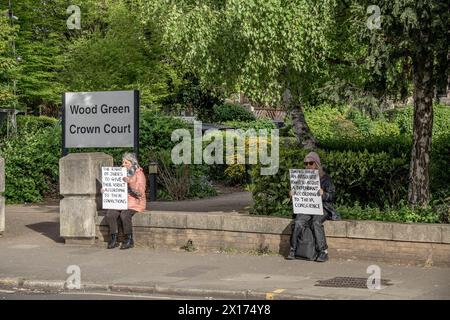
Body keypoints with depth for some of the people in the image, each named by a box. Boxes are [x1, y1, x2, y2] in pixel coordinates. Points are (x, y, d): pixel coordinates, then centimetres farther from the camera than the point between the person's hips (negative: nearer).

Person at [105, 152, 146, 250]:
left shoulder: (139, 174, -4)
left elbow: (140, 192, -16)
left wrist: (130, 182, -30)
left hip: (134, 202, -5)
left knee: (125, 214, -33)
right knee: (110, 214, -23)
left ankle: (129, 240, -16)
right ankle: (113, 239, -13)